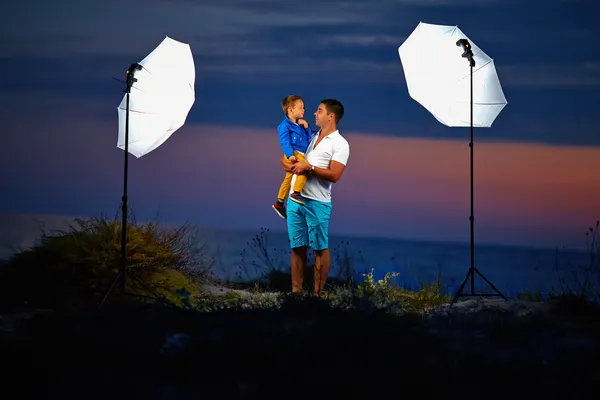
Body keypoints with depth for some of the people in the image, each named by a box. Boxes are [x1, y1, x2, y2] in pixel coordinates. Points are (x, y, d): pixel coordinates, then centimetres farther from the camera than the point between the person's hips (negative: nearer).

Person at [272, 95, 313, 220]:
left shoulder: (300, 124, 19)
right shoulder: (285, 125, -7)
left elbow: (309, 138, 20)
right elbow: (284, 142, -16)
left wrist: (306, 127, 5)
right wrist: (290, 155, -28)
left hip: (300, 155, 9)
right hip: (293, 154, -9)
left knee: (288, 179, 17)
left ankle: (279, 203, 28)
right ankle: (296, 193, -34)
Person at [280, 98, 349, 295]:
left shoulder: (340, 144, -5)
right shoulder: (310, 137, 15)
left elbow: (334, 175, -16)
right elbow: (285, 158, 18)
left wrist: (309, 167, -17)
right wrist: (292, 166, -4)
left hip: (317, 203, -6)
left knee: (320, 248, 0)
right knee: (297, 247, 8)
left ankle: (317, 294, 3)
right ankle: (295, 292, 12)